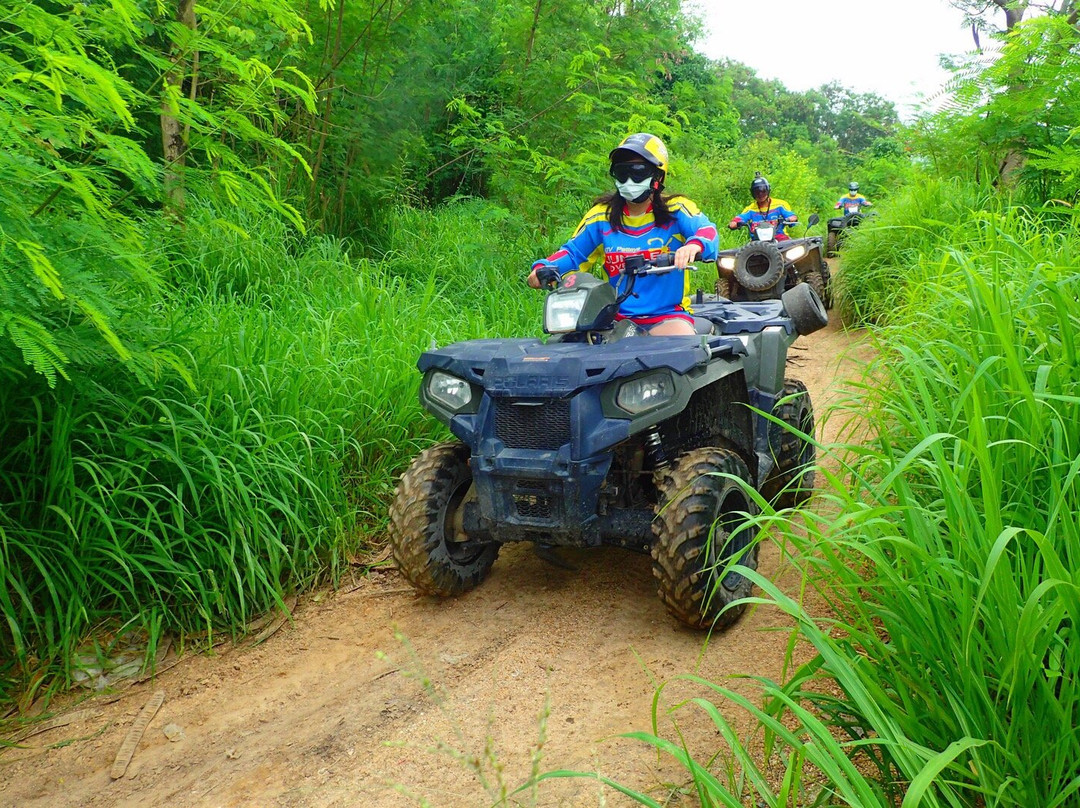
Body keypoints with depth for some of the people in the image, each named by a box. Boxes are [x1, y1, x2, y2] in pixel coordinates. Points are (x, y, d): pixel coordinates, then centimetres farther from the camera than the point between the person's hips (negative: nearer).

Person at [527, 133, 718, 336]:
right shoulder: (601, 215, 9)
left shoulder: (676, 209, 1)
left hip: (668, 316, -2)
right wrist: (544, 267, -7)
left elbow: (707, 230, -14)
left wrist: (694, 245, -39)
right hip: (615, 319, 3)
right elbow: (573, 251, 13)